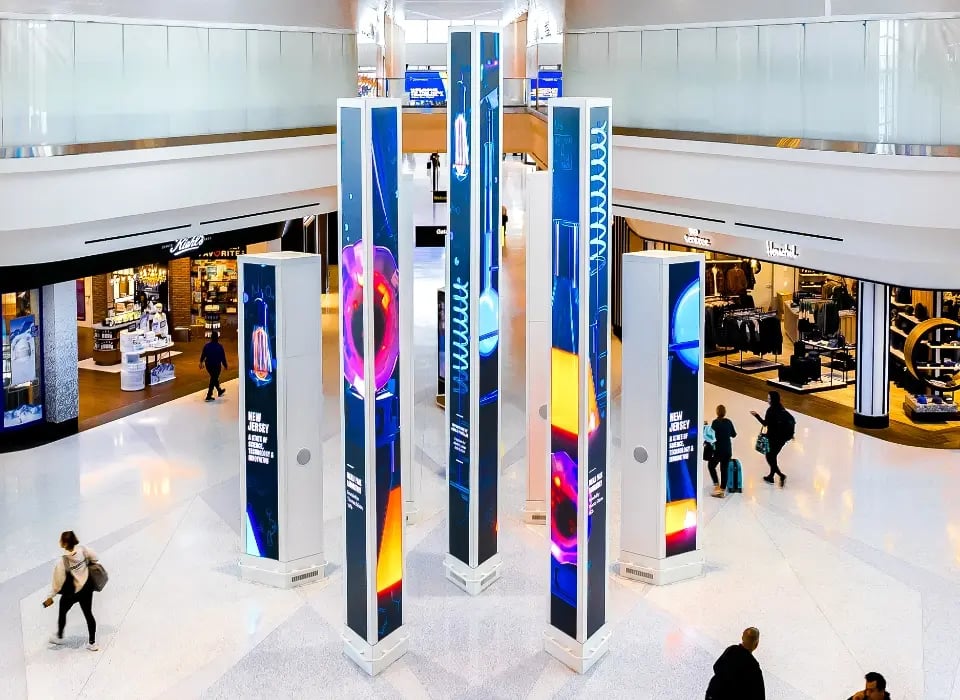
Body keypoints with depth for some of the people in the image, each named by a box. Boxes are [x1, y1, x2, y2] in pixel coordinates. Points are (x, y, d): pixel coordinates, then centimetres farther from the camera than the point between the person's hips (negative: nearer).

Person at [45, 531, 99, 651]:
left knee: (62, 612, 23)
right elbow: (94, 557, 2)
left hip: (72, 592, -4)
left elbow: (58, 582, -21)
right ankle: (92, 643, 24)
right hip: (87, 587, 4)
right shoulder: (82, 550, -18)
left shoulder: (62, 562, -30)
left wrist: (50, 597, -9)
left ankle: (59, 637, 45)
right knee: (88, 614, 17)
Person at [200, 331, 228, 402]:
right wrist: (225, 365, 1)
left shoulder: (207, 346, -4)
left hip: (208, 365, 5)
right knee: (213, 380, 2)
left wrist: (201, 362, 23)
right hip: (216, 365, -5)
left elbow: (203, 355, 6)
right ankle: (209, 396, -2)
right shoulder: (219, 347, -16)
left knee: (214, 378, 24)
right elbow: (223, 357, -12)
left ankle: (219, 391, 42)